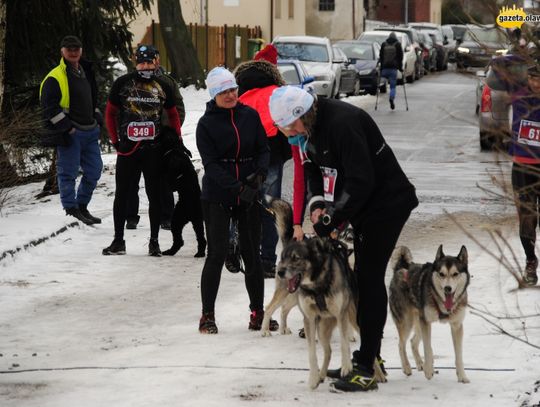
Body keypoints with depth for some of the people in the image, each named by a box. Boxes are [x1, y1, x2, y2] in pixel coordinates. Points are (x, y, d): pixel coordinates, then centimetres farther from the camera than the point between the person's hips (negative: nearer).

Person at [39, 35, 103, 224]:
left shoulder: (85, 72, 18)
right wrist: (67, 127, -17)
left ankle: (82, 206, 23)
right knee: (68, 172, -4)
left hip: (89, 131, 8)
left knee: (94, 170, 10)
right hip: (69, 135, -8)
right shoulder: (55, 77, -10)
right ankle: (71, 209, 2)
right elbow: (49, 106, -15)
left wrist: (97, 119, 16)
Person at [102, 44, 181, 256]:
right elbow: (110, 113, 9)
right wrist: (115, 141, 2)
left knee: (155, 195, 4)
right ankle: (118, 241, 13)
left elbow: (173, 115, 16)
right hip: (127, 148, 0)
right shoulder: (122, 84, 0)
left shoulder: (163, 86, 4)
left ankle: (154, 241, 13)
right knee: (122, 194, 4)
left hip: (154, 149, 1)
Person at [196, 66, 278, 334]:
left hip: (249, 196, 3)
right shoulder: (206, 124, -6)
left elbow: (263, 149, 5)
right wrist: (237, 187, -23)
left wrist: (259, 174, -15)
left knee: (251, 254, 7)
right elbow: (210, 163, -11)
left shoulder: (250, 115, 3)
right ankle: (207, 315, 3)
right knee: (217, 254, -5)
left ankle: (258, 312, 15)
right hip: (217, 197, -3)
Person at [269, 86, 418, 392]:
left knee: (369, 278, -11)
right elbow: (314, 168, 14)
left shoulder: (342, 123, -27)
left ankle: (366, 370, -10)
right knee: (363, 277, 13)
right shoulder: (312, 126, 3)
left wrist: (330, 219, -24)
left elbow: (360, 181, -29)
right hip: (363, 206, 10)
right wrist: (317, 203, -5)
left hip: (386, 203, -10)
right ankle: (367, 359, 22)